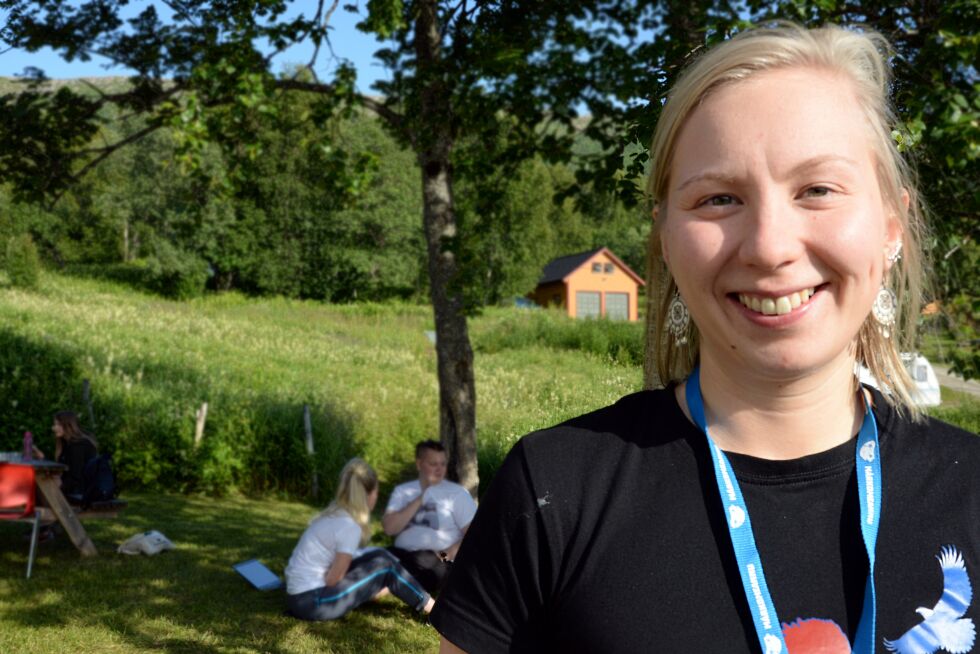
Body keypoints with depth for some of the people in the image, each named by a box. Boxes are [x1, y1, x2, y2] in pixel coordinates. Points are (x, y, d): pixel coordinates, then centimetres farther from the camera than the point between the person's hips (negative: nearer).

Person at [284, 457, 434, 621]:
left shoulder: (334, 514, 8)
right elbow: (333, 580, -16)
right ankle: (429, 605, 6)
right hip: (312, 601, -9)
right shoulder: (349, 526, -17)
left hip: (299, 595, 9)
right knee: (384, 563, -5)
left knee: (376, 555, 13)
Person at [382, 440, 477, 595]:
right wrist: (419, 499, -5)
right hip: (402, 557, 3)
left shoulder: (458, 493, 6)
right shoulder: (402, 491, 14)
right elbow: (389, 528, -1)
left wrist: (453, 551, -18)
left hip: (438, 561, -3)